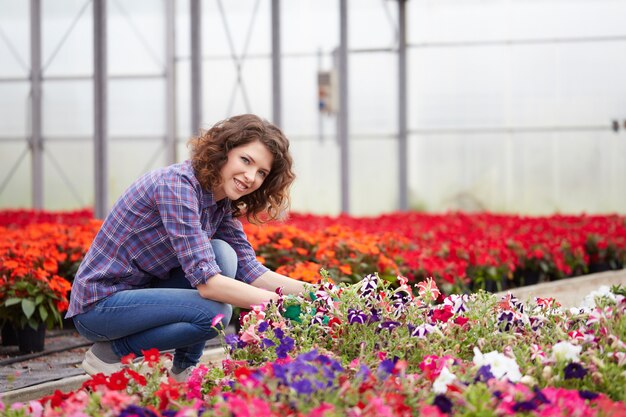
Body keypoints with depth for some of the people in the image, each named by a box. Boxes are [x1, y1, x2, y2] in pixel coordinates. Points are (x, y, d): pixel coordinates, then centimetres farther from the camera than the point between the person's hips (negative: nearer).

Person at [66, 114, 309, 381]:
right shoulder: (178, 185, -24)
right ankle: (109, 353, -6)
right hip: (98, 305, -9)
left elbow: (249, 271, 1)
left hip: (142, 291, 9)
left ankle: (184, 369, -1)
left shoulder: (222, 203, 3)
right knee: (214, 313, -25)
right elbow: (206, 281, -30)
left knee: (223, 254, -9)